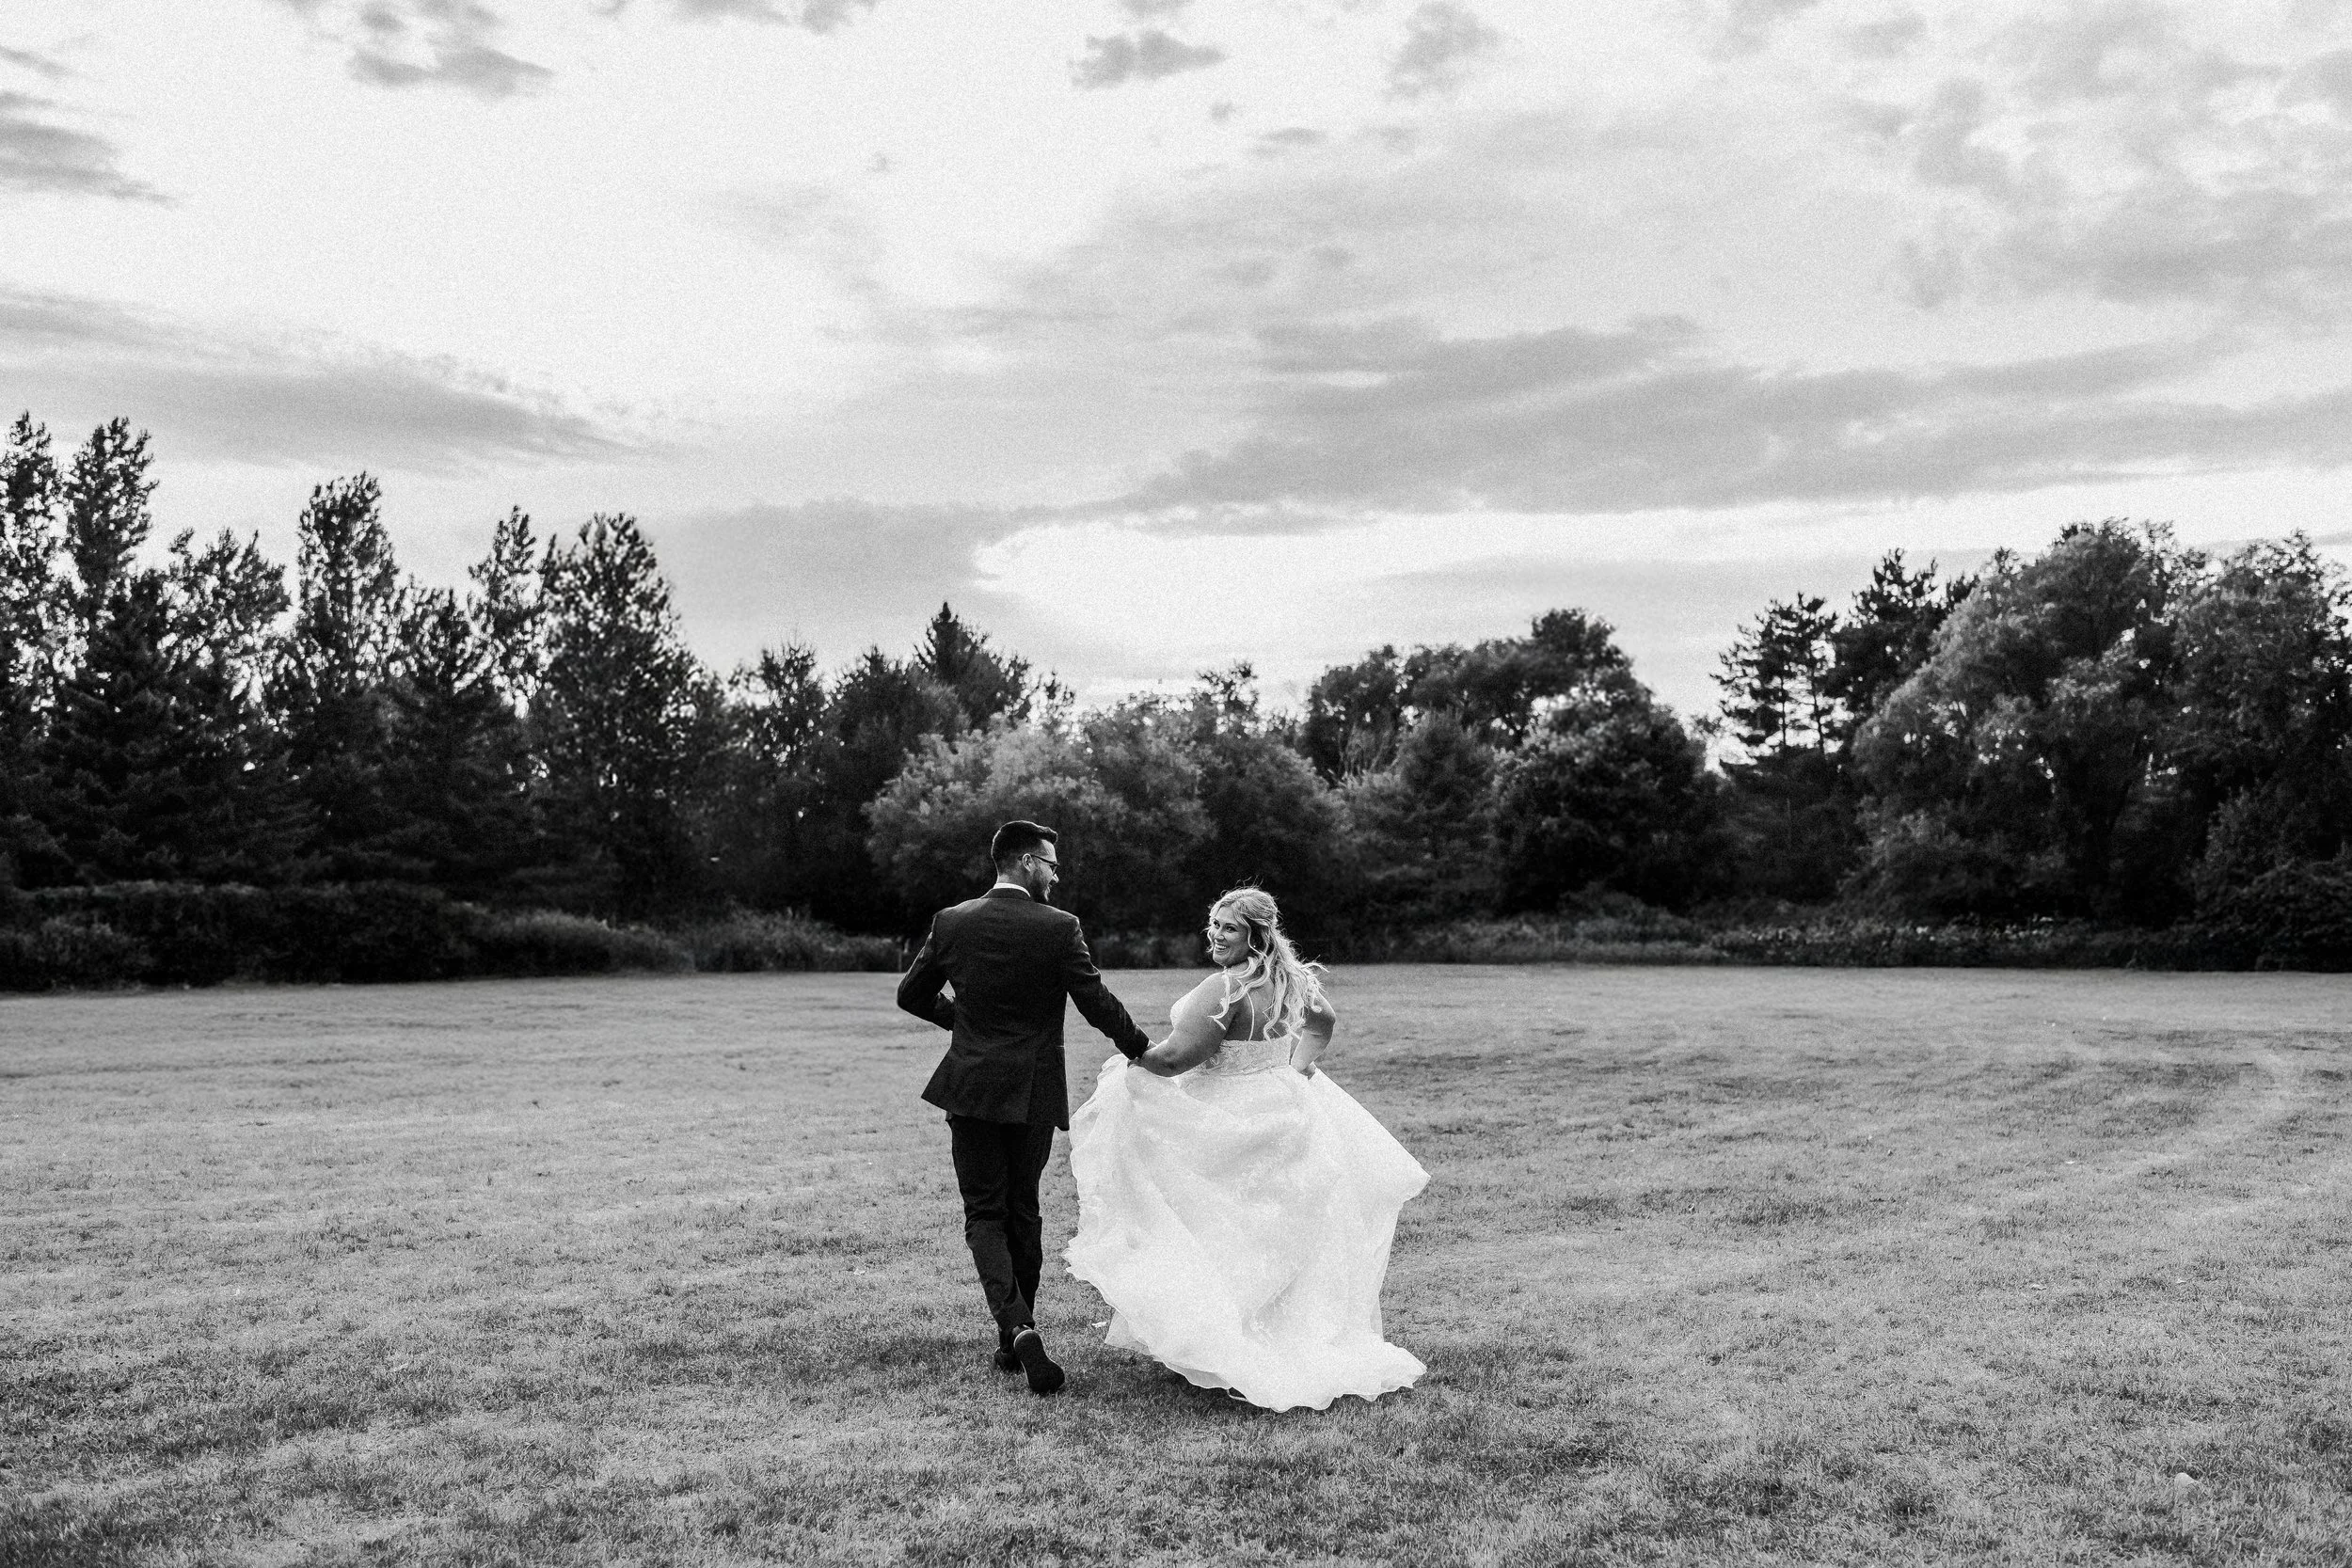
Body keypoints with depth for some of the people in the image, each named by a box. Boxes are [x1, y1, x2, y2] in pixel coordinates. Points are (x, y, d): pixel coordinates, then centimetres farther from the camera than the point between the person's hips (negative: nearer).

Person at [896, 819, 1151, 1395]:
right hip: (1033, 1092, -1)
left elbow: (911, 995, 7)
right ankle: (1017, 1337, 23)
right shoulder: (1059, 927, -10)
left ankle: (1016, 1327, -16)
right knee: (1023, 1210, 15)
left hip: (971, 1089, 1)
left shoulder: (951, 922, -2)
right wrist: (1142, 1051, 8)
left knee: (984, 1214, 5)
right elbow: (1097, 1002, -7)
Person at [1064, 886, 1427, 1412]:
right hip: (1285, 1107, 8)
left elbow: (1179, 1055, -26)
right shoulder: (1289, 979, 5)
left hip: (1228, 1121, -8)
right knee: (1278, 1233, 18)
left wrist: (1128, 1062, -10)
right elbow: (1323, 1020, 23)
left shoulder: (1224, 988, -22)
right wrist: (1297, 1069, 20)